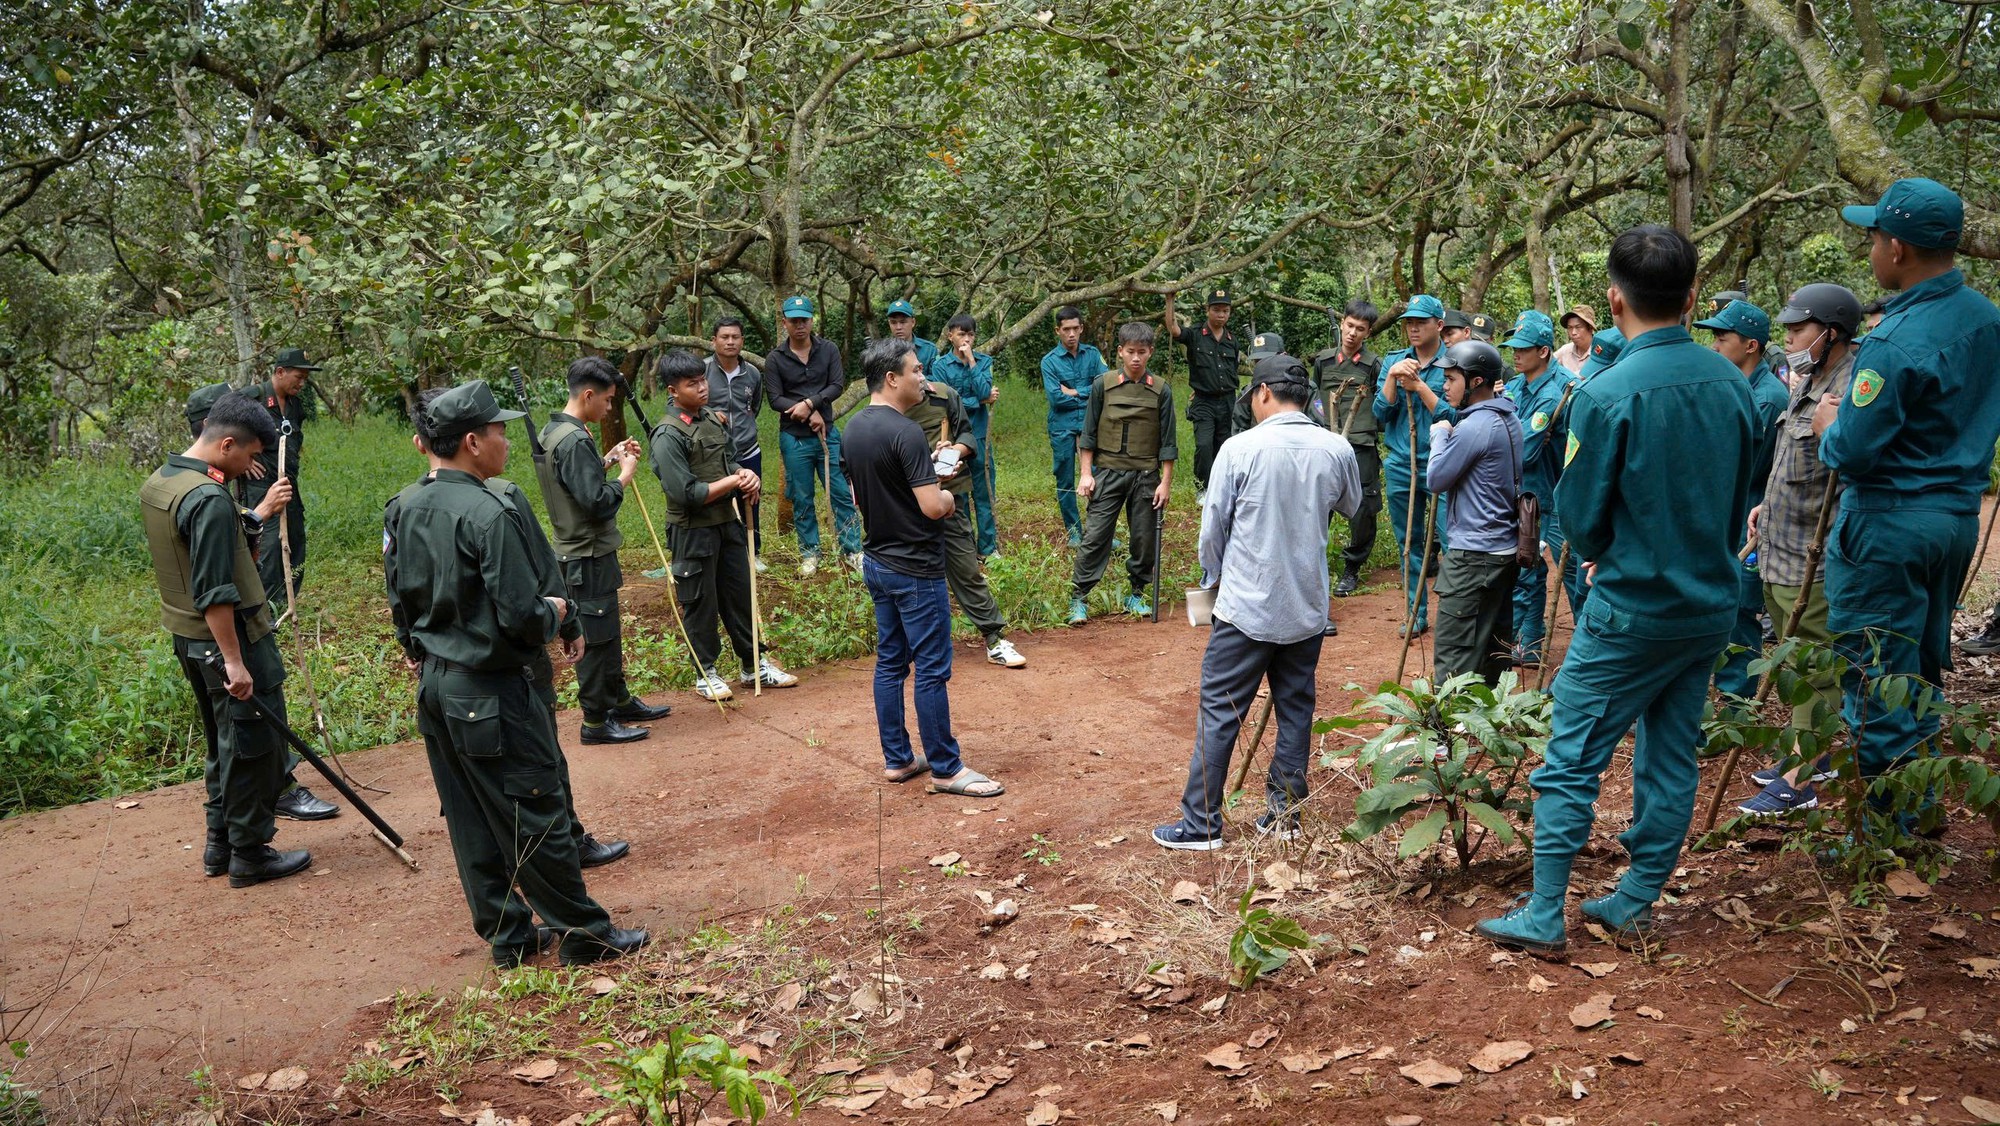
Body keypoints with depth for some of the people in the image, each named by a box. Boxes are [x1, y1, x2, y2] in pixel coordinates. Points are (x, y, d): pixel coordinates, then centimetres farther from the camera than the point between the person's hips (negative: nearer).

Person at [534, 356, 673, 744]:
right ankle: (596, 720, 8)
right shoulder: (575, 441, -23)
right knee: (596, 637, -1)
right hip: (588, 558, -10)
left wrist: (609, 457, 10)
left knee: (607, 633, 20)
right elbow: (598, 502, -25)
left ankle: (619, 700, 33)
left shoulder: (552, 430, 9)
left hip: (578, 550, 10)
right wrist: (626, 474, -11)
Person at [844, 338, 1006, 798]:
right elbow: (932, 506, -24)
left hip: (877, 562, 9)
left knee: (889, 663, 14)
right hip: (915, 570, -9)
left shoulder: (854, 429, 7)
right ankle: (946, 769, 6)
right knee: (932, 670, -2)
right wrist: (948, 498, -4)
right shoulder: (906, 432, -21)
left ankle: (896, 759, 22)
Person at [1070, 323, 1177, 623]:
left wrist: (1165, 482, -1)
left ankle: (1136, 593, 22)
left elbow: (1167, 440, 2)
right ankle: (1078, 597, 2)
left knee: (1145, 538, 7)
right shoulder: (1103, 385, -1)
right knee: (1095, 535, -4)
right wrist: (1085, 473, -2)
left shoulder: (1161, 390, 0)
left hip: (1146, 475, 1)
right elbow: (1089, 432, 3)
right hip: (1108, 472, -1)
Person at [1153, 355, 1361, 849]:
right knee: (1296, 711, 14)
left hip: (1245, 607, -4)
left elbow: (1213, 529, -6)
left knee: (1219, 714, 3)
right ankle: (1284, 814, 21)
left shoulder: (1240, 448, -14)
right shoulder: (1337, 450, -2)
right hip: (1307, 607, 4)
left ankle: (1201, 824, 7)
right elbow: (1351, 507, 18)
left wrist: (1216, 576, 13)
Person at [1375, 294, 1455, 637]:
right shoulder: (1393, 361, 9)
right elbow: (1381, 413, 2)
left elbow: (1453, 417, -12)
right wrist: (1393, 378, -12)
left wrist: (1419, 386, -16)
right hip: (1400, 466, 4)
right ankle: (1416, 613, 21)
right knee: (1409, 544, 11)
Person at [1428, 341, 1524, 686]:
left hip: (1475, 556, -10)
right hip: (1506, 549, 10)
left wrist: (1440, 436, 1)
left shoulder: (1474, 426, -19)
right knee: (1495, 647, 17)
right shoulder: (1509, 419, 11)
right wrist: (1450, 435, 8)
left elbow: (1435, 480, -12)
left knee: (1454, 656, -7)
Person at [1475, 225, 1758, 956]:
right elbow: (1738, 505, 11)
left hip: (1632, 613, -6)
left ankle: (1544, 916, 8)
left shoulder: (1607, 394, -18)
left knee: (1573, 760, 3)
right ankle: (1634, 904, 25)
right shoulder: (1732, 385, 0)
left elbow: (1579, 519, -10)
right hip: (1711, 606, 6)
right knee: (1672, 758, 14)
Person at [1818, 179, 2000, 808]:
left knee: (1876, 684, 0)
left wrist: (1829, 424, 0)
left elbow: (1851, 453, -21)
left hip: (1888, 525, -9)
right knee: (1923, 674, 19)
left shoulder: (1896, 343, -22)